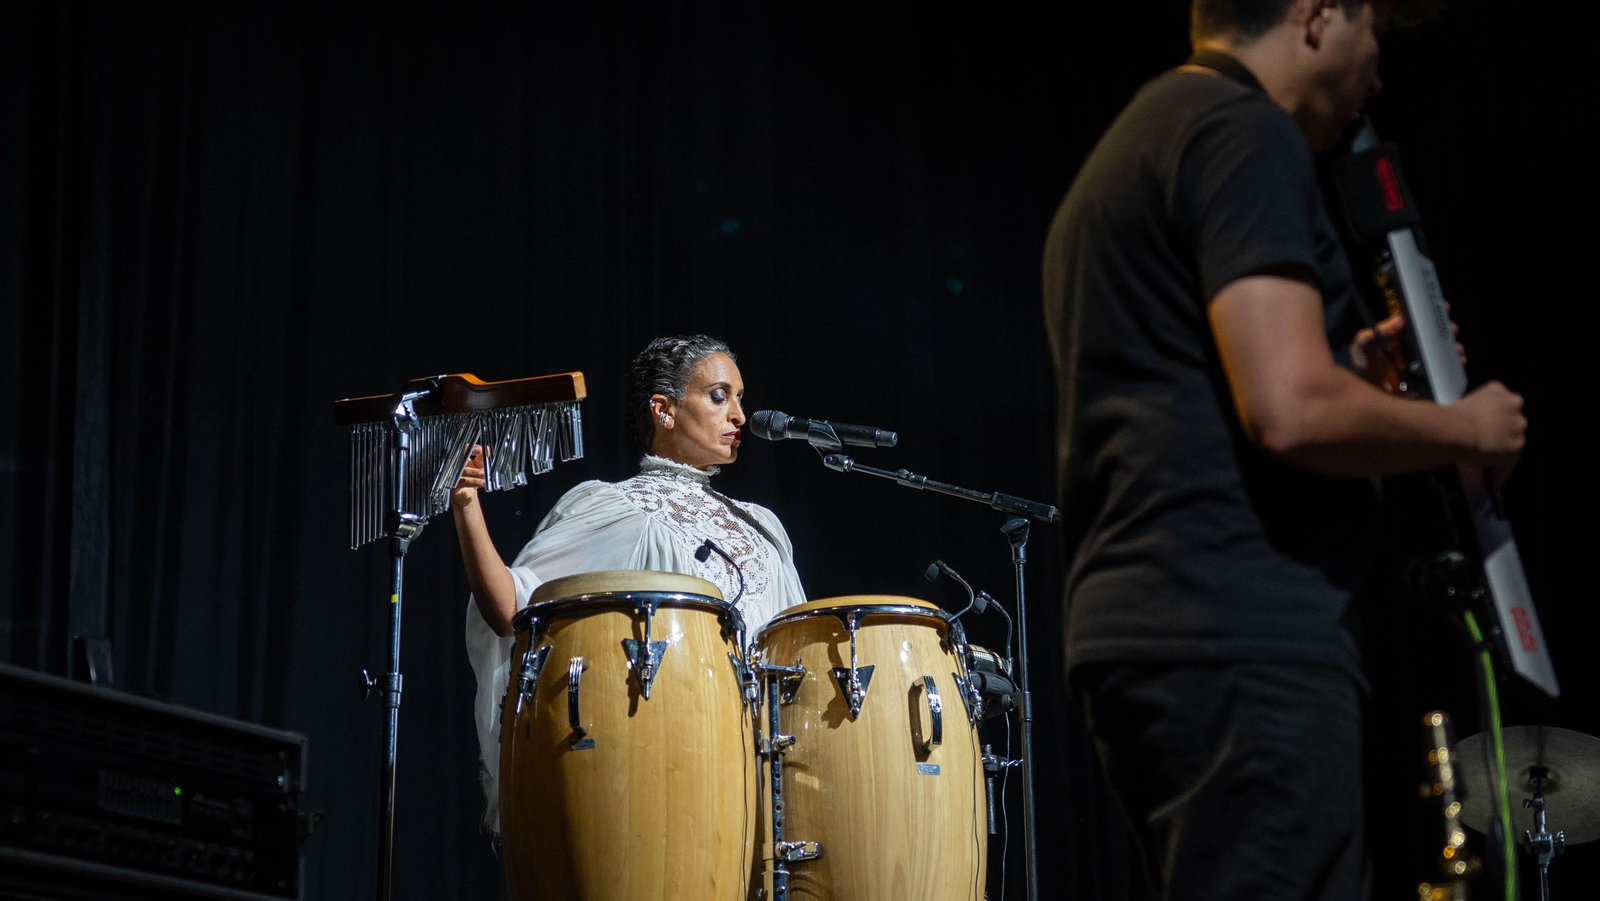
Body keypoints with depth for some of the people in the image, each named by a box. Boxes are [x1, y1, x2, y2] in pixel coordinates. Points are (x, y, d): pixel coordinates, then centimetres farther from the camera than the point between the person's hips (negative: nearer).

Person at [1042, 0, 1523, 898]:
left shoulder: (1129, 145, 24)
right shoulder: (1245, 131, -8)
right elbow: (1291, 413, -19)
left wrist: (1350, 370, 25)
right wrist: (1467, 430, -3)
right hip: (1246, 644, -10)